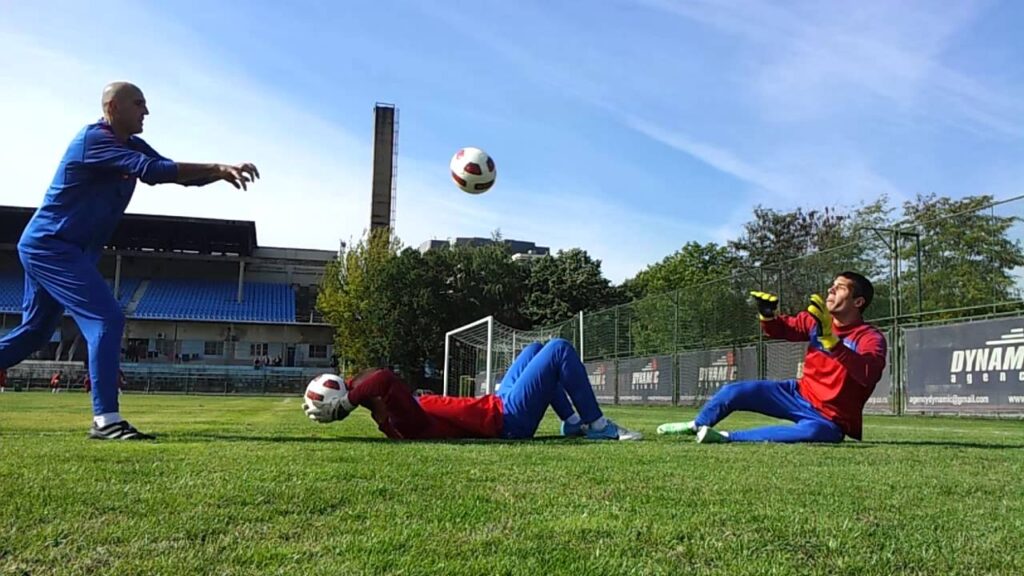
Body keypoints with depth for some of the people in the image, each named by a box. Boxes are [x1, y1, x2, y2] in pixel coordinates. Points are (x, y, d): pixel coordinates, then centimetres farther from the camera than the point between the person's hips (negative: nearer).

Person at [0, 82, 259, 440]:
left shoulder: (132, 145, 9)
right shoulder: (94, 139, -18)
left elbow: (180, 174, 2)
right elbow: (154, 171, -31)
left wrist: (220, 173, -16)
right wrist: (217, 168, -31)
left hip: (47, 249, 10)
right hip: (51, 247, -10)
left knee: (34, 333, 19)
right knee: (107, 319, -19)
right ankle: (105, 420, -19)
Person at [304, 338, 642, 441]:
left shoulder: (390, 419, -3)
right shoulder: (404, 421, -31)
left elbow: (364, 382, 11)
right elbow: (384, 378, -48)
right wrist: (337, 407, -37)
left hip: (499, 406, 10)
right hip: (508, 420, -10)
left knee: (536, 350, 24)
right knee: (559, 350, -7)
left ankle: (573, 423, 23)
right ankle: (597, 425, 1)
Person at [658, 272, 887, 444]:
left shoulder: (871, 338, -19)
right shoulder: (817, 320, -2)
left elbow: (867, 375, -39)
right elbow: (780, 329, 13)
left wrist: (829, 338, -49)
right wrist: (768, 315, -12)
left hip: (829, 419, -5)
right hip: (799, 395, 6)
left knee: (813, 432, -40)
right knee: (735, 391, -8)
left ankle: (727, 437, -34)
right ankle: (696, 426, 20)